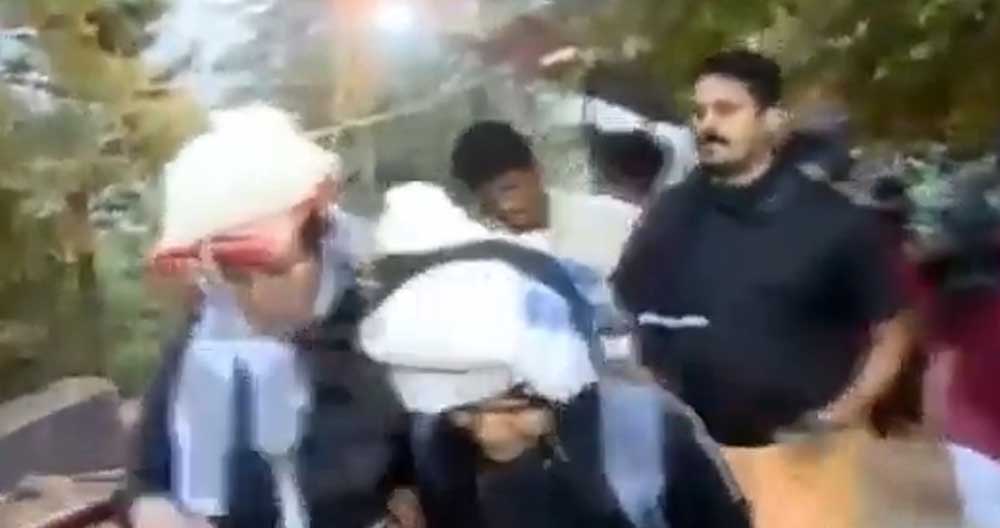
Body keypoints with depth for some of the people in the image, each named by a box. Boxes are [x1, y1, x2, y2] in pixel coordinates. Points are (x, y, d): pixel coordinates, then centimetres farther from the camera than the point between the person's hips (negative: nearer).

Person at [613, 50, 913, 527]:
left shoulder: (833, 221, -5)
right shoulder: (670, 215, 3)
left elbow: (890, 332, 1)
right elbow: (621, 316, 12)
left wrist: (849, 407, -12)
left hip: (800, 454, -3)